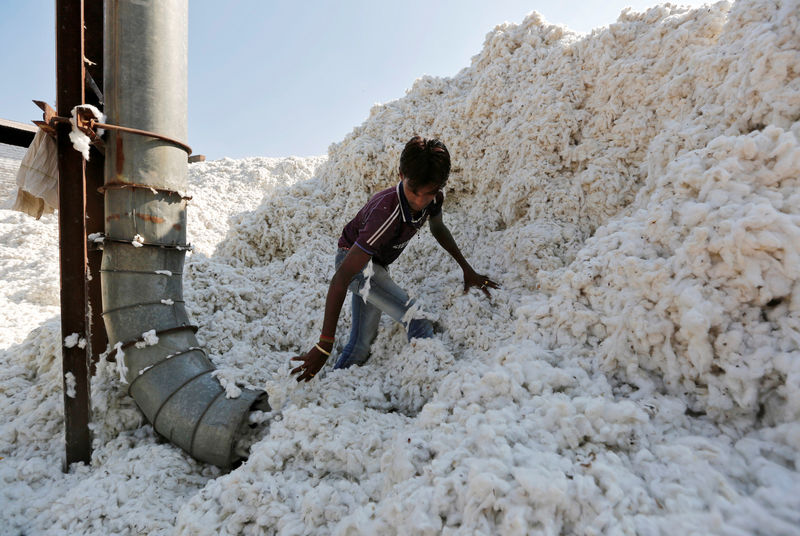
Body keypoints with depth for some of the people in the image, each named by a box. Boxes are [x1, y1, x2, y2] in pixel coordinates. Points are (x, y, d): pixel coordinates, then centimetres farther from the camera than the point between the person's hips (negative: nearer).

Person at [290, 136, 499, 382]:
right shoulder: (386, 214, -39)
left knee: (362, 345, 12)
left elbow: (438, 228, 9)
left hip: (376, 264, 7)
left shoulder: (434, 197, -18)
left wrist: (467, 269, 10)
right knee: (418, 323, -23)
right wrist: (324, 346, -37)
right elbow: (339, 280, -39)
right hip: (352, 259, -7)